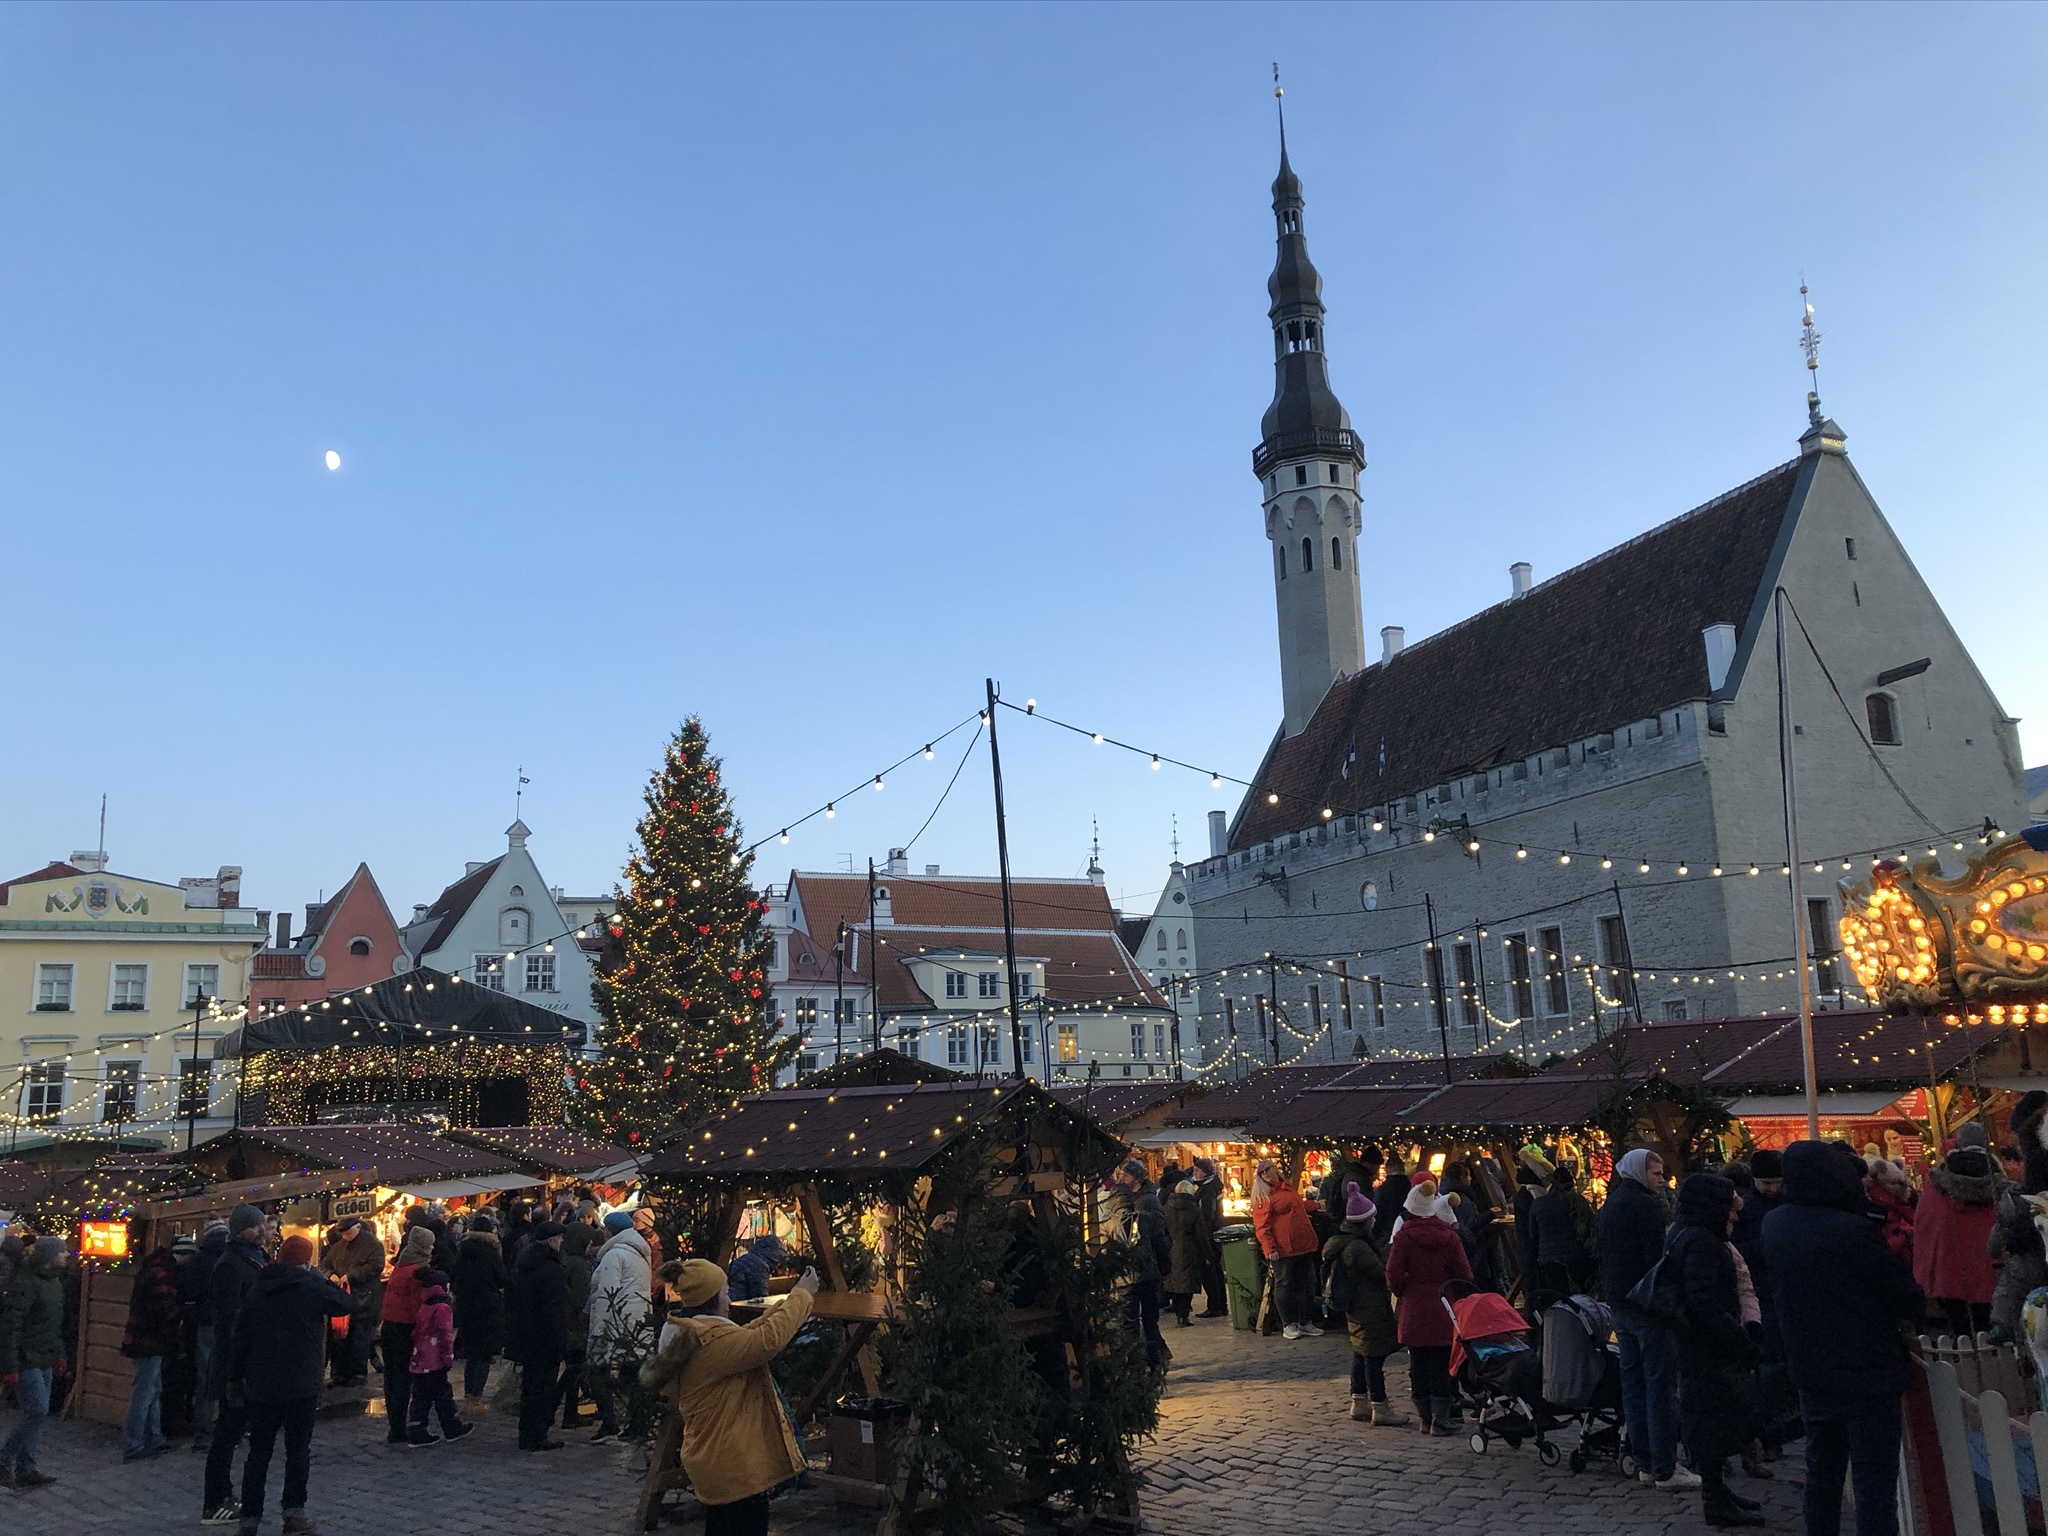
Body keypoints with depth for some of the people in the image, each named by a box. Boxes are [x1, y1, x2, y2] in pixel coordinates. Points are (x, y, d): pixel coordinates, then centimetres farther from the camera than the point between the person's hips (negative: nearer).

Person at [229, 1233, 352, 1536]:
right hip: (301, 1386, -4)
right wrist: (321, 1278, 11)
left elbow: (240, 1335, 6)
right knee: (298, 1449, 7)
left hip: (260, 1386, 4)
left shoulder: (257, 1289, 4)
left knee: (259, 1452, 11)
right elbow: (347, 1304, 3)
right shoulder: (312, 1287, -10)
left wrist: (235, 1376, 14)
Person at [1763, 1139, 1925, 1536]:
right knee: (1874, 1484, -1)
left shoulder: (1774, 1224, -2)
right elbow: (1910, 1301, -15)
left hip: (1810, 1373, 6)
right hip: (1868, 1376, -6)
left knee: (1822, 1472, 20)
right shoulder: (1855, 1230, -24)